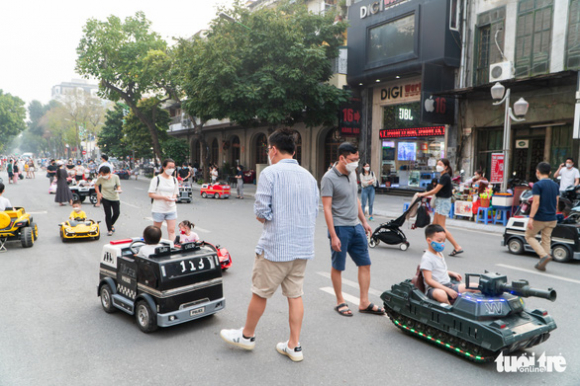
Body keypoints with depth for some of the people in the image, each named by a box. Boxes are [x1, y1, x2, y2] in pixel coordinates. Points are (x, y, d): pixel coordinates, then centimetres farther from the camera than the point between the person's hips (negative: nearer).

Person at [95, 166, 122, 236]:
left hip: (115, 198, 1)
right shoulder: (100, 178, -10)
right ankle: (109, 230, 13)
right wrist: (98, 193, -1)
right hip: (105, 198, -1)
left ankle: (111, 224, 31)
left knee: (117, 213, 0)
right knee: (108, 214, -3)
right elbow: (96, 185, 8)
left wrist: (119, 189, -26)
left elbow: (118, 186, -4)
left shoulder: (115, 177, -11)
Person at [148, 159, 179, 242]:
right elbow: (151, 194, -8)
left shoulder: (174, 180, 9)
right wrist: (163, 197, -20)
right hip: (158, 209, -3)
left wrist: (174, 197, -6)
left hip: (171, 209, 3)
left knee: (171, 230, -5)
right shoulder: (156, 179, -6)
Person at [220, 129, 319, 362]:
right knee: (295, 295, 13)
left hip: (275, 246, -6)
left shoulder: (270, 173, -11)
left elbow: (261, 212, -14)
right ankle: (294, 346, 21)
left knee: (260, 292, 11)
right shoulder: (309, 176, 9)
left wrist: (262, 217, 7)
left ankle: (247, 335, 30)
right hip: (303, 246, 6)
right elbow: (315, 213, 12)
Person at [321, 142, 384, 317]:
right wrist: (333, 236, -20)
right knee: (337, 267, 7)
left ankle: (364, 303, 20)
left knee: (365, 264, 10)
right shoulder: (329, 178, -16)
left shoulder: (352, 173, 8)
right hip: (340, 228, -8)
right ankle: (340, 302, 24)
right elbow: (327, 208, -17)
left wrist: (364, 221, 19)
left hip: (356, 226, 8)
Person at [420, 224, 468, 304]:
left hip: (448, 285, 9)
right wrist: (448, 290, -22)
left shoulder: (440, 254, 16)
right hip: (433, 289, -9)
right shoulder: (427, 258, -13)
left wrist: (452, 273, 17)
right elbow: (429, 280, -19)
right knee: (441, 294, -43)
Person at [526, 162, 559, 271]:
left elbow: (536, 203, -20)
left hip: (539, 218, -6)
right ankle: (542, 264, 13)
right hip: (551, 219, 7)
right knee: (546, 240, 11)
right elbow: (556, 203, 13)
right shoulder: (555, 185, 8)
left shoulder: (537, 185, -14)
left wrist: (531, 218, -20)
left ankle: (544, 255, -8)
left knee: (529, 236, 10)